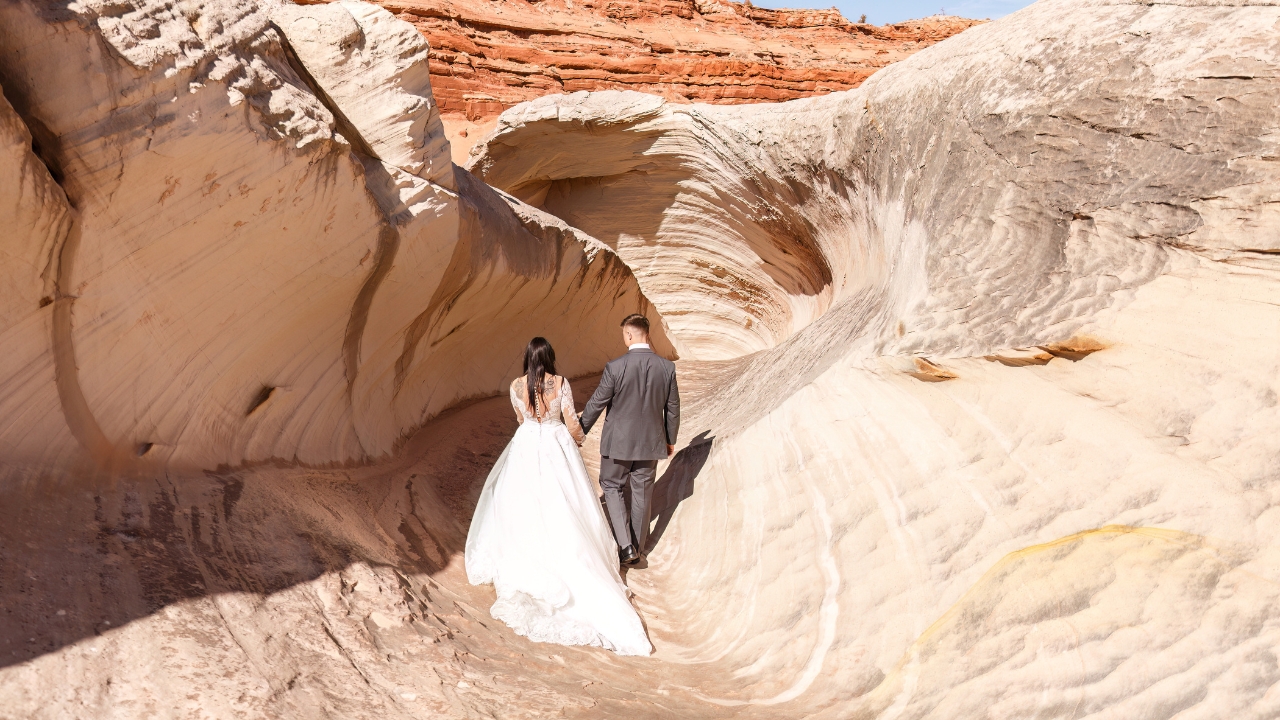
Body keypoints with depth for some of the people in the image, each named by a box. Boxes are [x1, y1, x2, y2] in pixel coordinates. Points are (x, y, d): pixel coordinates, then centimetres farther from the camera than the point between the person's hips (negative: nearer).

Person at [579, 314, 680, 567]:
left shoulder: (615, 367, -19)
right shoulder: (667, 367, -8)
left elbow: (596, 403, -9)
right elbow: (672, 408, 1)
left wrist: (580, 431, 8)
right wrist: (670, 439, 17)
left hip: (619, 442, -3)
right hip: (651, 442, 3)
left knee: (612, 487, 16)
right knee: (642, 494, 16)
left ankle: (626, 546, 4)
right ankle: (638, 549, 29)